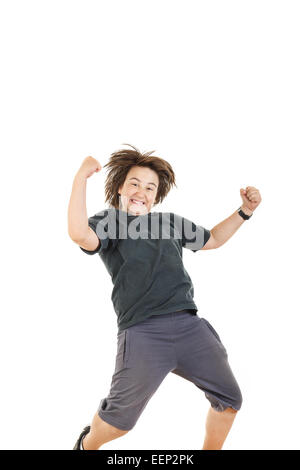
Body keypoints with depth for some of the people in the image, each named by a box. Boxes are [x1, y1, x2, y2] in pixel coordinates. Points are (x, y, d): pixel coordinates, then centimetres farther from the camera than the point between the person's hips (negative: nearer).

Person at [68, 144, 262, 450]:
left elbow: (212, 240, 34)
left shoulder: (170, 221, 20)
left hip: (189, 324, 5)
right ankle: (87, 444, 39)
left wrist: (245, 211, 24)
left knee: (229, 401, 6)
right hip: (143, 332, -5)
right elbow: (79, 234, -20)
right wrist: (81, 178, -19)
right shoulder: (109, 221, 4)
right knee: (120, 419, 5)